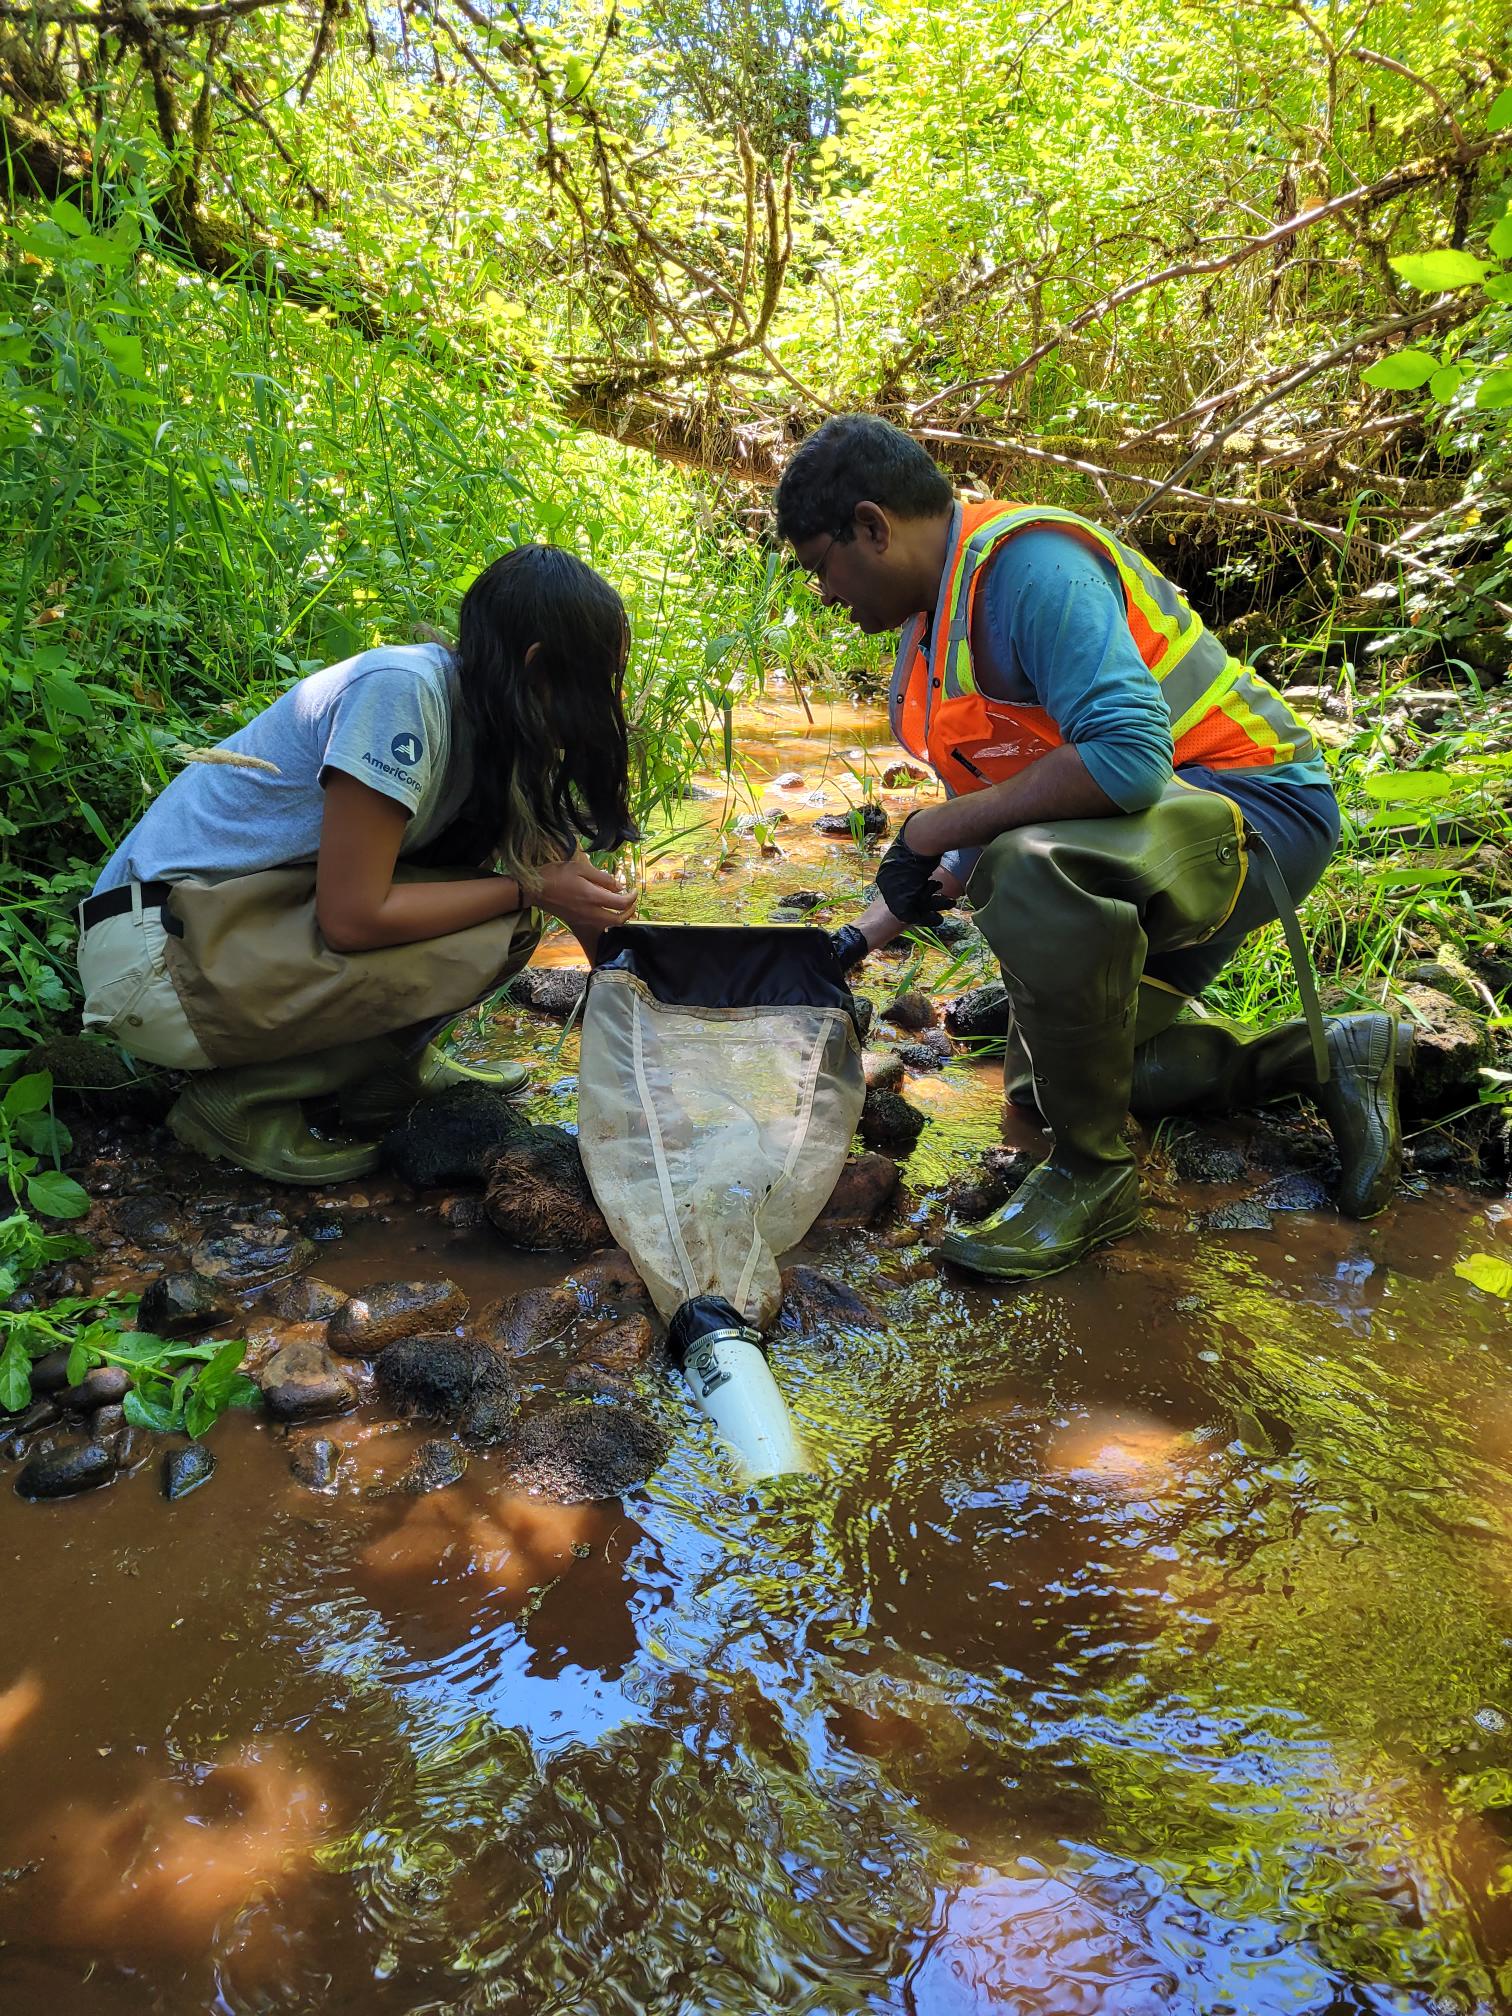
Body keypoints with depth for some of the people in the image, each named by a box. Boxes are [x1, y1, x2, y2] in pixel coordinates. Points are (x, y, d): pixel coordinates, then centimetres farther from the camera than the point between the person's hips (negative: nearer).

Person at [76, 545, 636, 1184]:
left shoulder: (483, 718, 3)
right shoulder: (402, 691, -22)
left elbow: (560, 864, 13)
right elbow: (351, 917, -24)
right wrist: (529, 891, -15)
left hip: (252, 912, 8)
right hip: (156, 955, -8)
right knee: (493, 938, -19)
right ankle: (239, 1099, -7)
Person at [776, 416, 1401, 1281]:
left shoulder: (1026, 562, -24)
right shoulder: (932, 627, 8)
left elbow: (1128, 759, -37)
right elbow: (992, 811, 16)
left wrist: (939, 830, -27)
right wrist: (870, 933, 12)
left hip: (1255, 809, -11)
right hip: (1128, 834, 11)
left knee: (1036, 875, -41)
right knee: (1048, 1079, 18)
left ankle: (1094, 1174, -19)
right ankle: (1325, 1057, 21)